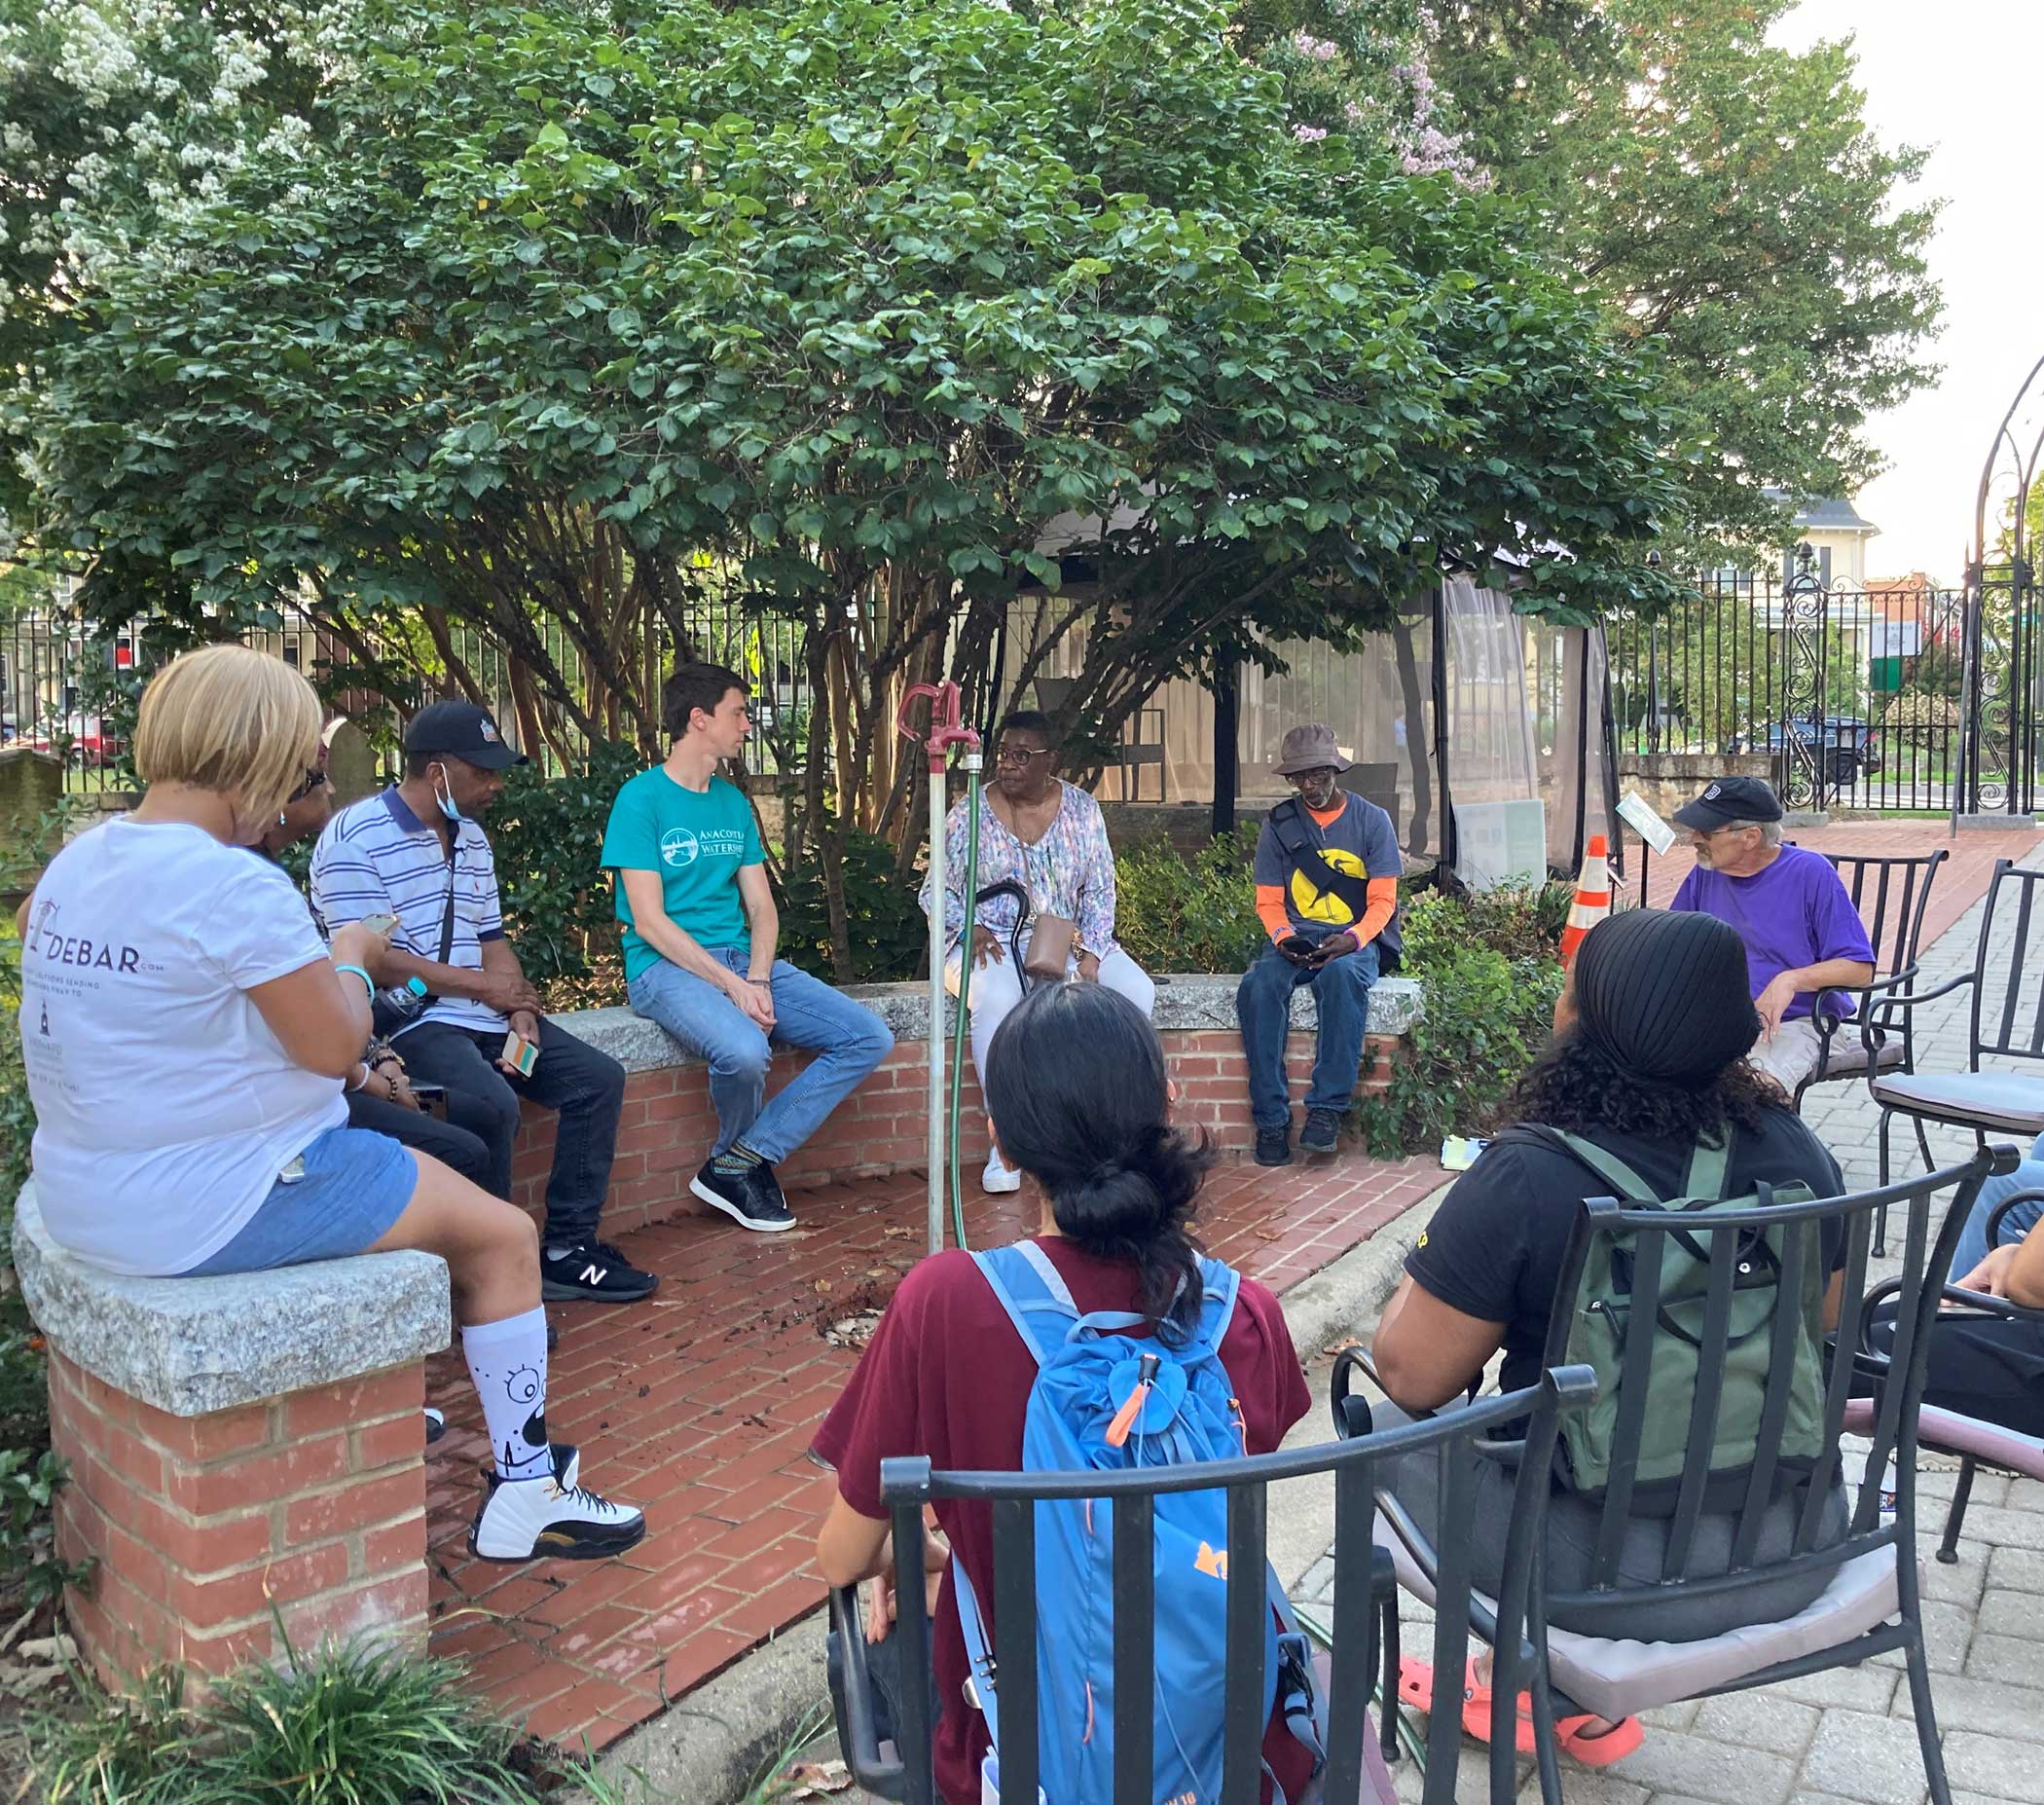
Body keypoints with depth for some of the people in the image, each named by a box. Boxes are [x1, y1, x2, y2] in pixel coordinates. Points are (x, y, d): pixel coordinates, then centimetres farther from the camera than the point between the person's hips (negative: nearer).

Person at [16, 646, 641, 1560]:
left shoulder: (73, 862, 4)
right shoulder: (237, 884, -24)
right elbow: (336, 1045, -18)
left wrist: (319, 958, 12)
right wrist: (352, 959, 1)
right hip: (206, 1209, -10)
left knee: (414, 1178, 31)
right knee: (503, 1236, 4)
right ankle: (524, 1492, 14)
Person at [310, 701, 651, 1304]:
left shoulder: (472, 838, 16)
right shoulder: (355, 839, -12)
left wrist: (520, 1010, -3)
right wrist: (486, 987, -10)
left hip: (484, 1016, 9)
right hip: (407, 1022, -9)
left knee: (597, 1077, -2)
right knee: (493, 1104, -32)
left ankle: (566, 1250, 2)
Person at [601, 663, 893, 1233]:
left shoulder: (733, 802, 16)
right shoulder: (642, 798, -6)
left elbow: (761, 906, 10)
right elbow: (649, 920, -13)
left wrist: (757, 979, -9)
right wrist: (733, 986, -19)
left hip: (743, 959, 7)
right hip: (667, 967, -7)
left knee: (870, 1037, -8)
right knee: (744, 1049, -37)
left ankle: (738, 1163, -9)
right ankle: (735, 1156, 0)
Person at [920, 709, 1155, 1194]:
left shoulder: (1081, 809, 6)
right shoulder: (968, 814, 0)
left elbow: (1099, 891, 6)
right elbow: (935, 891, 4)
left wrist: (1090, 952, -9)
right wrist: (970, 928, -16)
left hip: (1065, 940, 3)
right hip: (992, 944, -3)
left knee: (1135, 990, -24)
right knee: (996, 998, -38)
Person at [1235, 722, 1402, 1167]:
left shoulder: (1371, 821, 5)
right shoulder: (1279, 824, 10)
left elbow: (1382, 901, 1)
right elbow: (1268, 902, 9)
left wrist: (1354, 939, -20)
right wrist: (1283, 936, -14)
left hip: (1355, 939, -2)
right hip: (1296, 938, 2)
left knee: (1343, 973, -39)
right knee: (1258, 986, -32)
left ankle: (1328, 1106, -33)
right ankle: (1270, 1118, -27)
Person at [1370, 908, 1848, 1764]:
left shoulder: (1523, 1181, -24)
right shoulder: (1796, 1151, -8)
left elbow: (1410, 1377, -14)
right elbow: (1827, 1321, 10)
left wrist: (1424, 1267, 5)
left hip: (1613, 1574, -5)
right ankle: (1579, 1689, 34)